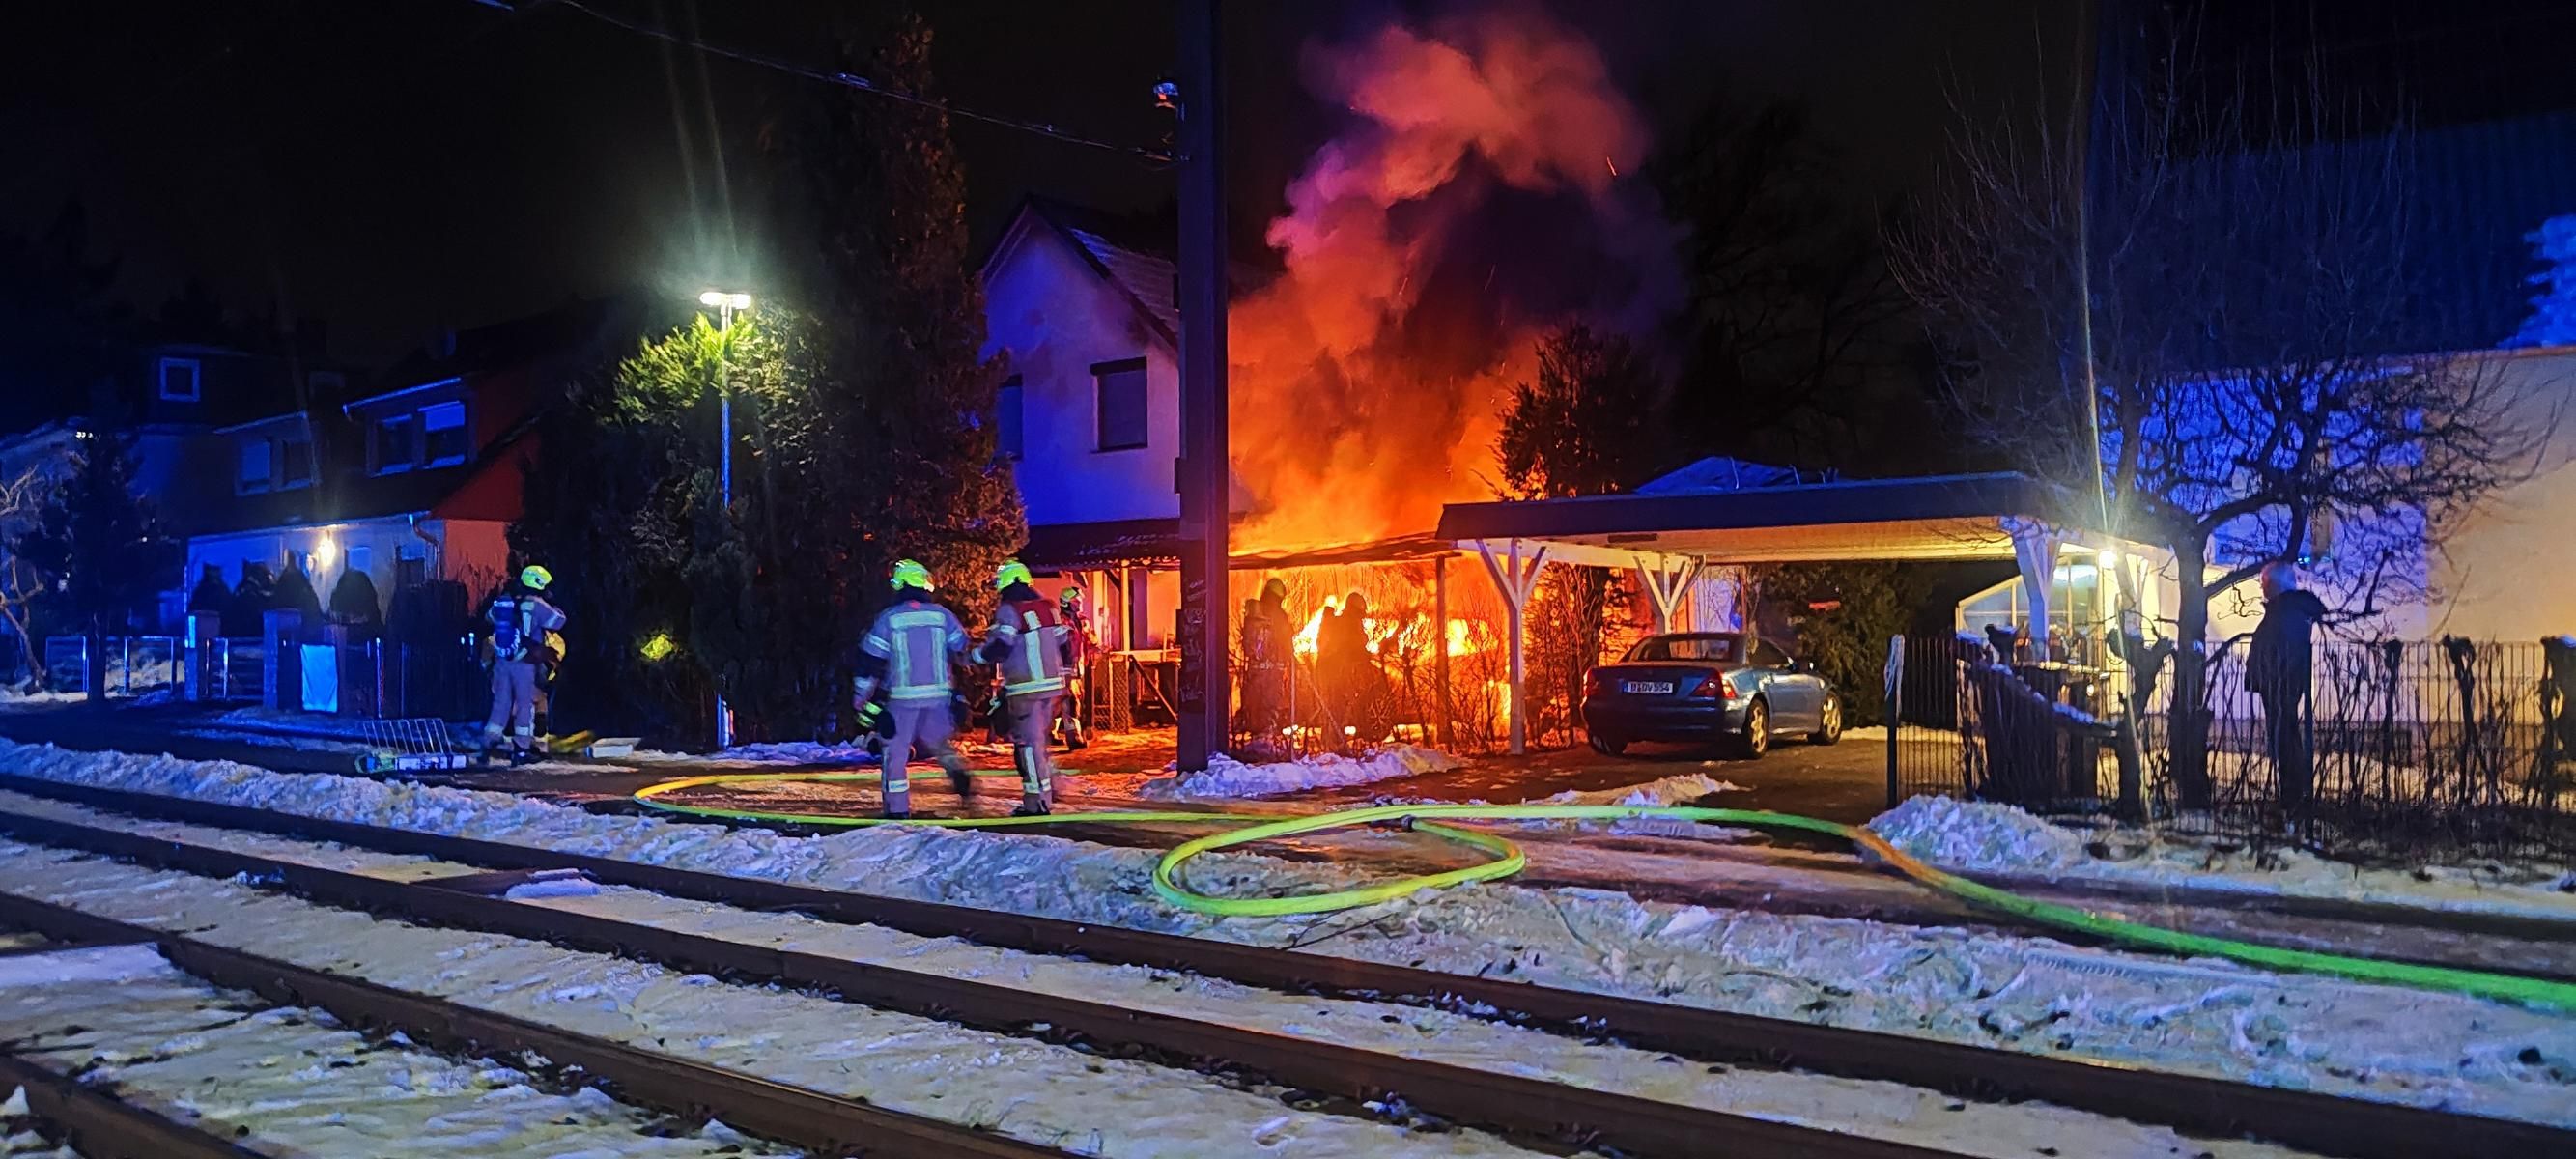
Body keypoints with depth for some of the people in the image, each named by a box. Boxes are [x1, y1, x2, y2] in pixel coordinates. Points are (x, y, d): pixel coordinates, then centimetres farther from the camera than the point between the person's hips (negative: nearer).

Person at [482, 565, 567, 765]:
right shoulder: (536, 605, -12)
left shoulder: (503, 600, 7)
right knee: (525, 704, 4)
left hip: (502, 660, 5)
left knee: (500, 702, 15)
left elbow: (488, 619, 21)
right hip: (524, 664, -5)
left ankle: (489, 744, 14)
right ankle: (521, 749, 5)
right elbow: (558, 621, -5)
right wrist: (553, 608, 12)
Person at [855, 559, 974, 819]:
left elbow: (870, 661, -4)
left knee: (896, 750, 7)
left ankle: (897, 808, 6)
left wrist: (860, 698, 3)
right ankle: (959, 773, 0)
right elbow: (962, 651, 10)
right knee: (936, 739, 24)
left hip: (903, 696, -3)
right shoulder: (943, 615, 2)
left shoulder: (888, 618, -5)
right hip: (939, 694, 3)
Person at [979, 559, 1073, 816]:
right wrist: (1063, 669, 27)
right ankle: (1048, 789, 26)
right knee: (1040, 738, 21)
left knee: (1028, 742, -3)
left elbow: (999, 646, -20)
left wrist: (976, 655, -4)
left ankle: (1036, 802, -3)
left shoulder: (1009, 610, -12)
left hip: (1026, 689, -7)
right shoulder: (1047, 606, 11)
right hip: (1052, 685, 7)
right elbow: (1065, 640, 15)